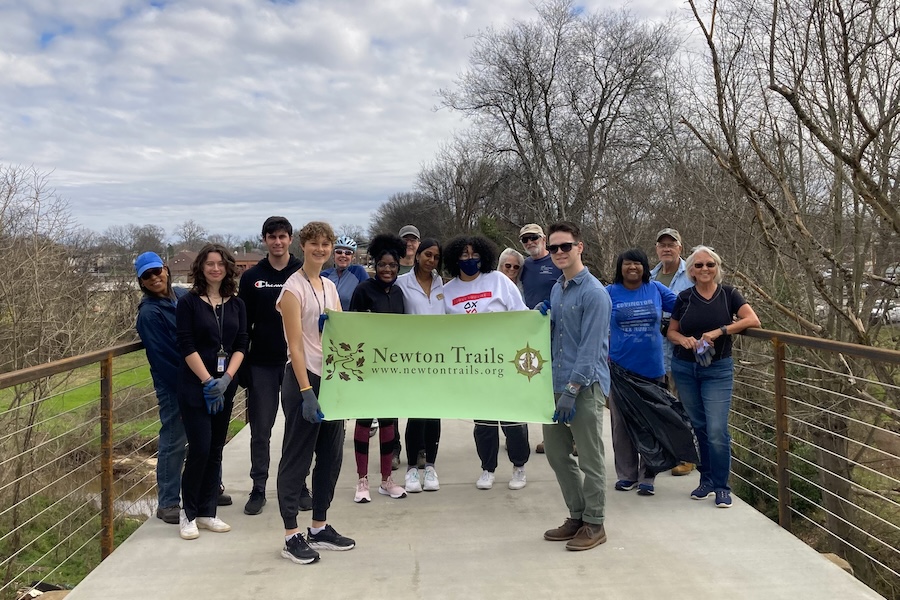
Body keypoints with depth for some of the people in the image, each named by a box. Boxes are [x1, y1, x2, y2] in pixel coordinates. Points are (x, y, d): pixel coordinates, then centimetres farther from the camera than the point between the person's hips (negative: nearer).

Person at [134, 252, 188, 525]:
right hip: (173, 385, -6)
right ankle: (167, 503, 12)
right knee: (173, 442, 0)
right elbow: (161, 357, -16)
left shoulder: (185, 295, 4)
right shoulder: (149, 313, -14)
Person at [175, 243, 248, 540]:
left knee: (216, 450, 9)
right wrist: (208, 381, -15)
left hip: (225, 386, 4)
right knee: (200, 449, -7)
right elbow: (186, 347, -9)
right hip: (195, 387, -4)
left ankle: (207, 512, 20)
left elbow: (241, 345, 3)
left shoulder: (236, 305, 8)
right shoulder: (188, 303, -4)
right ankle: (188, 513, 10)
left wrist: (226, 377, -11)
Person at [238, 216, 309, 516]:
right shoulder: (251, 277, 4)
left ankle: (299, 486, 20)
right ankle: (258, 489, 17)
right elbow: (243, 324, 4)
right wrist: (241, 365, -1)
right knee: (260, 430, 7)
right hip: (262, 365, 1)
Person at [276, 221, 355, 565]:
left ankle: (319, 528, 25)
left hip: (332, 378, 8)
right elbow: (295, 345, -14)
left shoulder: (330, 287, 13)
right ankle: (291, 536, 10)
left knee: (330, 455, 12)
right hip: (304, 380, -7)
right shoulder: (294, 288, -8)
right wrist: (306, 391, -19)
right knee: (297, 457, 1)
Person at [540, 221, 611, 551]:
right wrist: (543, 318, 0)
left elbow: (590, 347, -18)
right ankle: (577, 516, 28)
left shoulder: (594, 293, -14)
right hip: (556, 382, 8)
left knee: (590, 459, 3)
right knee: (556, 453, 14)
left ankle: (594, 524, 17)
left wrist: (571, 390, -20)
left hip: (585, 386, -8)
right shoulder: (557, 288, 12)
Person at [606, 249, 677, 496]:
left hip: (652, 369, 1)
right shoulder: (610, 293, 0)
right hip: (620, 369, 0)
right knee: (622, 424, 8)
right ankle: (626, 475, 22)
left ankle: (647, 477, 17)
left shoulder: (656, 289, 2)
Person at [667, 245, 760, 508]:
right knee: (700, 427, 11)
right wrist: (684, 339, -13)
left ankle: (721, 487, 6)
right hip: (685, 369, 2)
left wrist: (719, 331, -20)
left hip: (718, 370, -2)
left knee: (717, 430, -9)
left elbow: (753, 320, -12)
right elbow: (671, 331, 9)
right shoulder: (684, 297, 1)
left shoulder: (728, 294, -2)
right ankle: (707, 480, 26)